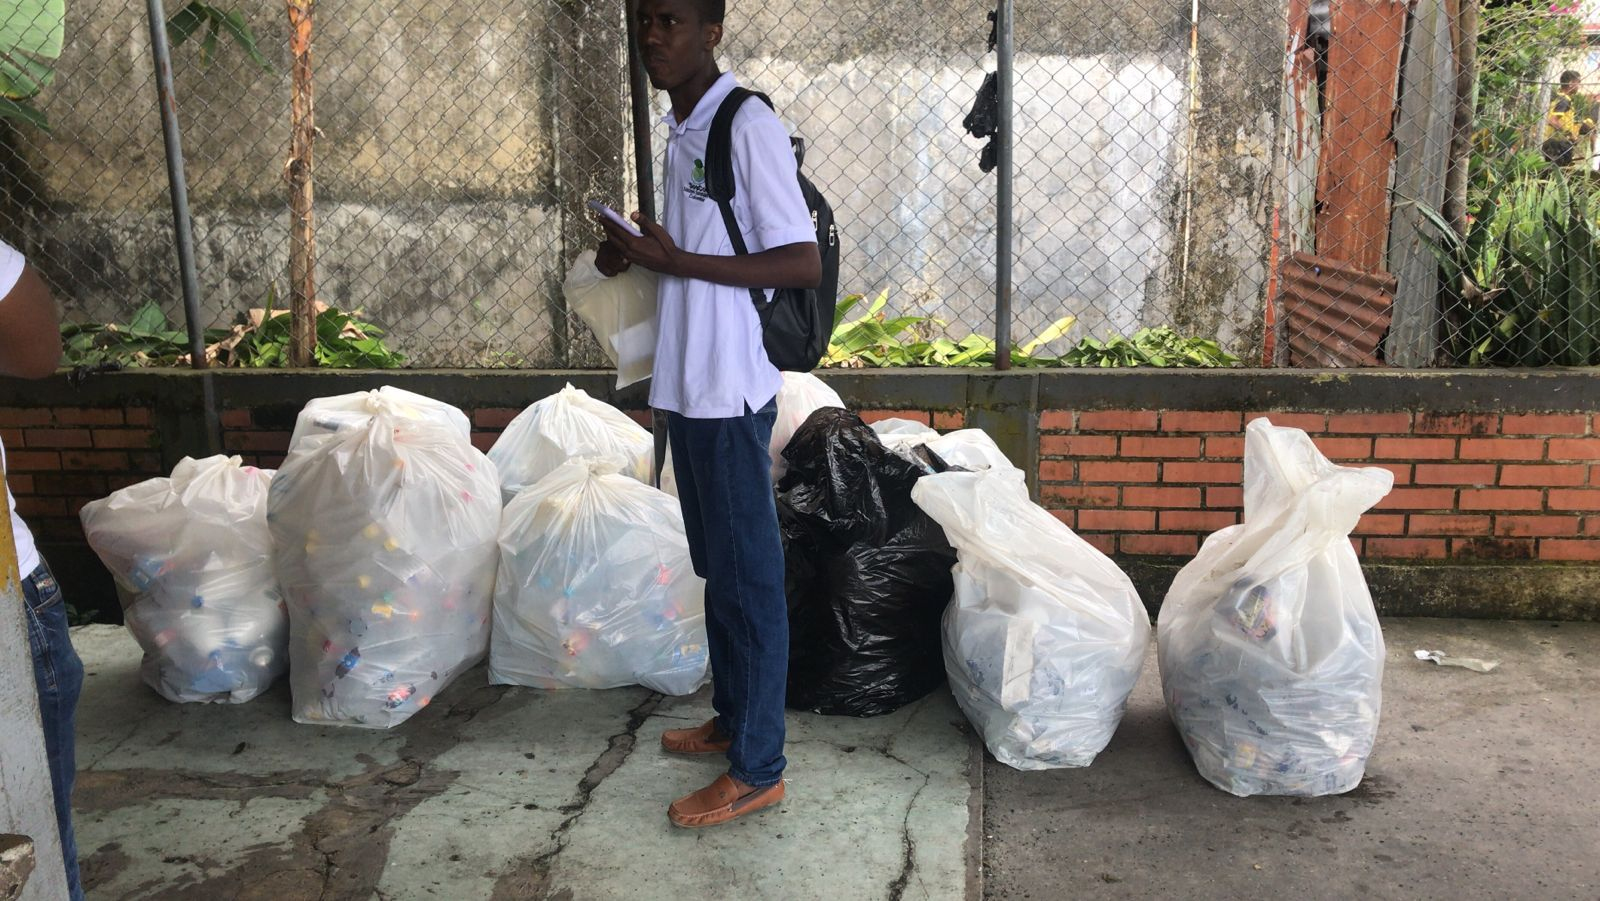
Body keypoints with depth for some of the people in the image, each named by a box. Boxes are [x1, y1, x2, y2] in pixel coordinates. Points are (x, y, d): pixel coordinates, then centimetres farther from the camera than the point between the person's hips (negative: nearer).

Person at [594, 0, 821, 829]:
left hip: (730, 388, -9)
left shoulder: (748, 127, -14)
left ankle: (758, 769, 11)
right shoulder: (684, 130, 14)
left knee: (748, 575, -1)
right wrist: (640, 253, 6)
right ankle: (732, 718, 34)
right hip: (688, 383, 9)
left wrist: (677, 261, -20)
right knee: (716, 567, 18)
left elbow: (802, 264, -19)